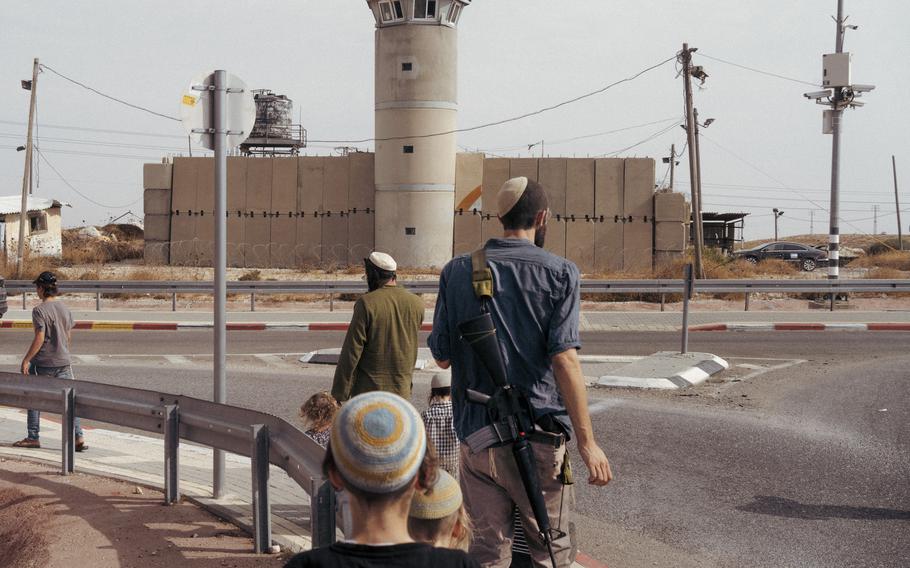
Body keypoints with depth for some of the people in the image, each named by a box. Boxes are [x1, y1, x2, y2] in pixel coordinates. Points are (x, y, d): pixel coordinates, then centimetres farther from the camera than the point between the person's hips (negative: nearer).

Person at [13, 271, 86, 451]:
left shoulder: (40, 310, -13)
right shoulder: (65, 309, 6)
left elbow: (39, 339, -17)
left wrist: (26, 359, -12)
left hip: (43, 362, -5)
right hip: (64, 361, 5)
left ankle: (33, 438, 15)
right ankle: (79, 437, -4)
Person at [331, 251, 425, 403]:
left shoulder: (366, 303, -11)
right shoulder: (416, 304, 3)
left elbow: (351, 351, -10)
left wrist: (339, 394, -6)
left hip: (369, 389, -4)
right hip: (402, 390, 4)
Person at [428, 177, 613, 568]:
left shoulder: (457, 272, 4)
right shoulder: (559, 273, -5)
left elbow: (442, 357, 6)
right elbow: (564, 359, -14)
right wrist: (587, 441, -12)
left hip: (478, 436, 3)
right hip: (539, 436, -3)